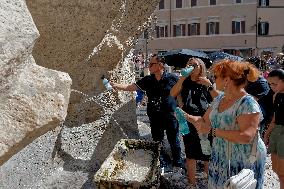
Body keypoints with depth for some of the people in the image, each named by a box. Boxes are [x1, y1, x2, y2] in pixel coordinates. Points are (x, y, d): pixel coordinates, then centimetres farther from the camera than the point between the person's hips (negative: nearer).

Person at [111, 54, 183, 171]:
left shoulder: (172, 78, -8)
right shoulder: (148, 80, 1)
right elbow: (130, 87, 0)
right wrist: (115, 85, -8)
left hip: (170, 116, -3)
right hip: (155, 117, 4)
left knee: (174, 141, 9)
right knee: (157, 141, 14)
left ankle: (178, 165, 27)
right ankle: (161, 165, 31)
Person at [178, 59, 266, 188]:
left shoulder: (248, 104, -22)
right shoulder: (219, 98, 3)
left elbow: (246, 137, -31)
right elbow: (205, 121, 12)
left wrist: (213, 131, -26)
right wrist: (186, 116, -3)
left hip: (243, 163, -7)